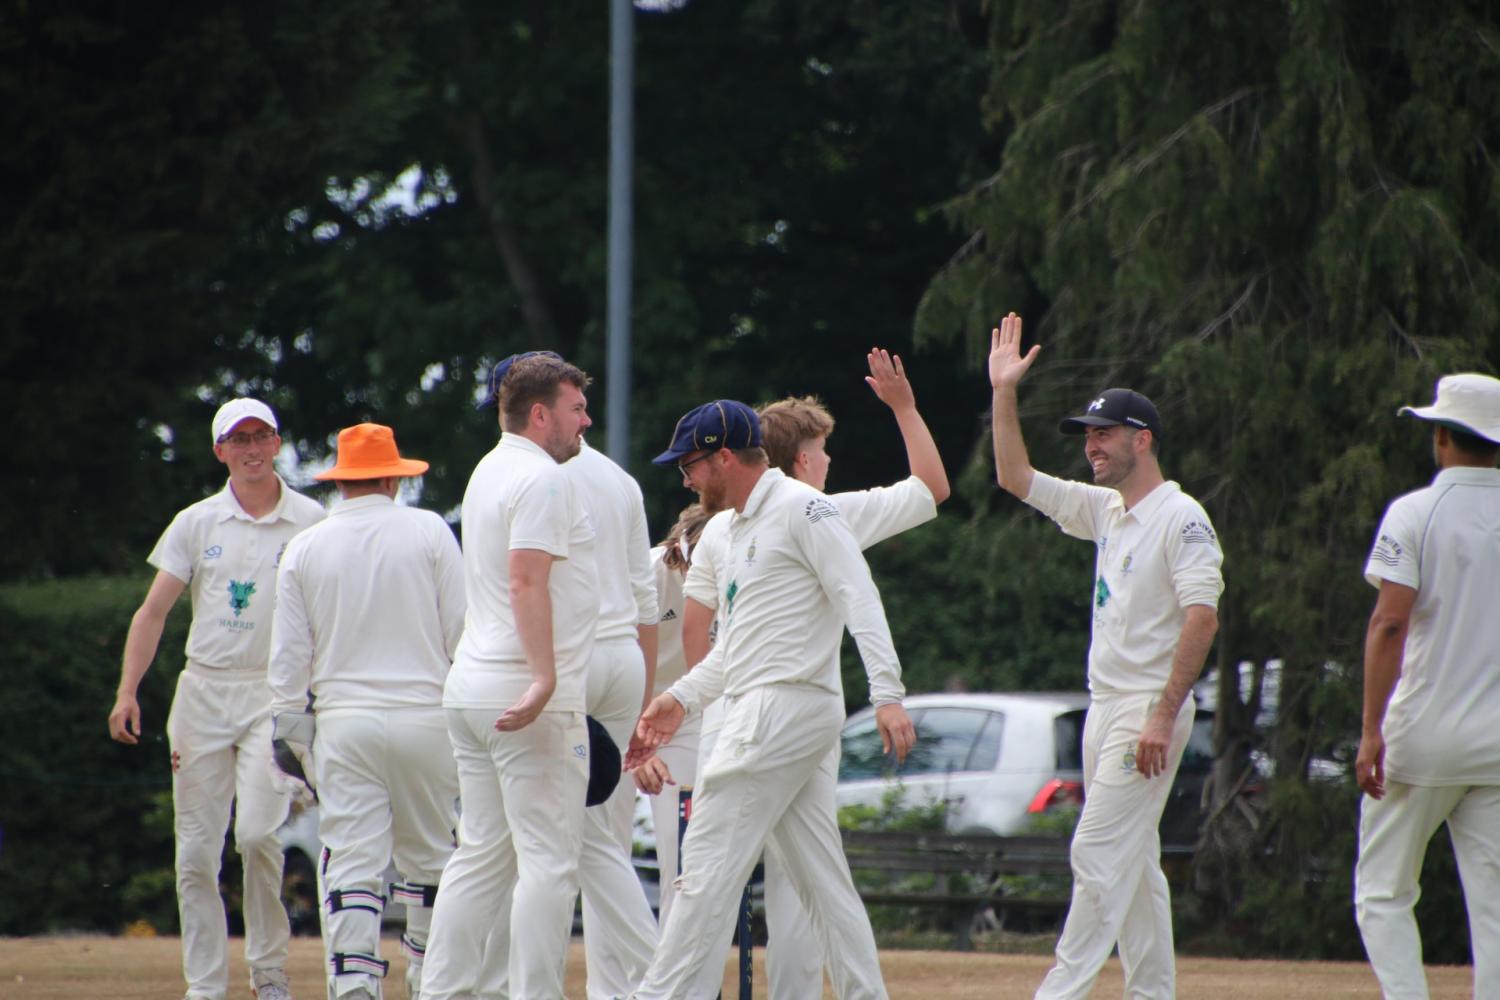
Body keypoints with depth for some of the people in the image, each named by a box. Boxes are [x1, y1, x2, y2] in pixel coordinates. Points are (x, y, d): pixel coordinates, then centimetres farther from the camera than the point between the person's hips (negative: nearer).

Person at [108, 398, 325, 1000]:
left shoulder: (310, 522, 4)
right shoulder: (196, 524, 9)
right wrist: (127, 692, -4)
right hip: (204, 689, 3)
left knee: (256, 832, -18)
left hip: (276, 694, -2)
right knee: (196, 849, -1)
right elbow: (154, 611, 7)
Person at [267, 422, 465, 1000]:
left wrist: (290, 733, 12)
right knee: (429, 859, 12)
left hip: (343, 720, 1)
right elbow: (462, 630, -1)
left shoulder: (305, 547, 6)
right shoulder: (428, 532, 1)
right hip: (424, 714, -1)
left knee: (352, 864, -3)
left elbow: (288, 655, 6)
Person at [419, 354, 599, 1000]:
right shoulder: (542, 479, -12)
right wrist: (544, 679, -30)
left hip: (471, 691, 9)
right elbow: (527, 582, -23)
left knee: (481, 854, 12)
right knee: (549, 859, -7)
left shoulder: (488, 472, 18)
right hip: (529, 700, -9)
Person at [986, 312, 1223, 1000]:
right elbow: (1017, 478, 20)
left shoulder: (1180, 518, -11)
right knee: (1132, 863, 9)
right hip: (1106, 709, 9)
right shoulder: (1106, 511, 14)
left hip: (1151, 709, -9)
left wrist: (1163, 716, -24)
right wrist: (1004, 393, 11)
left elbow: (1202, 618, -19)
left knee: (1100, 852, -12)